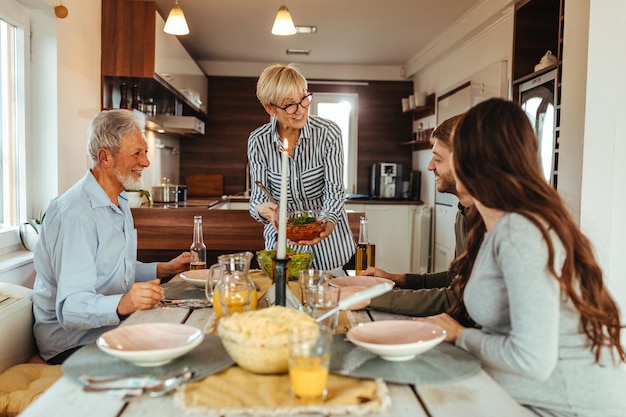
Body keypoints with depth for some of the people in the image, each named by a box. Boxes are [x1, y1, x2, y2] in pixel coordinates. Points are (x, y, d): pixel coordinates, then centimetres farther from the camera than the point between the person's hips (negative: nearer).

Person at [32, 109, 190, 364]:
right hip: (73, 340, -9)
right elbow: (70, 307, -27)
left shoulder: (119, 202, 13)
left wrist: (164, 269, 9)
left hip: (113, 322, 9)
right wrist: (122, 304, -44)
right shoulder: (75, 214, -21)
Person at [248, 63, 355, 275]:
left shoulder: (328, 133, -15)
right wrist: (262, 209, -34)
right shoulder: (258, 141, -10)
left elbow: (334, 190, -16)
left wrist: (329, 222, -36)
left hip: (326, 239, -1)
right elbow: (258, 196, -10)